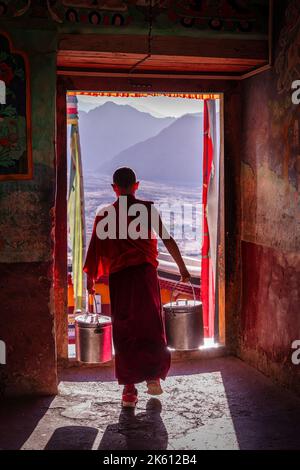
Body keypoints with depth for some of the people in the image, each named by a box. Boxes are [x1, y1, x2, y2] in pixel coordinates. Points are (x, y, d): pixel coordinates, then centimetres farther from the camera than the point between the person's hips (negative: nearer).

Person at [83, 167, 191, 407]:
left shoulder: (105, 214, 3)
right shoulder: (147, 209, 1)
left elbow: (96, 248, 2)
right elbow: (168, 240, 1)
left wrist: (91, 278, 11)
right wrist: (182, 268, 10)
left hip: (118, 277, 1)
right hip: (145, 273, -1)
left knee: (123, 330, 7)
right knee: (151, 325, 13)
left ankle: (129, 387, 7)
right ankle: (153, 376, 6)